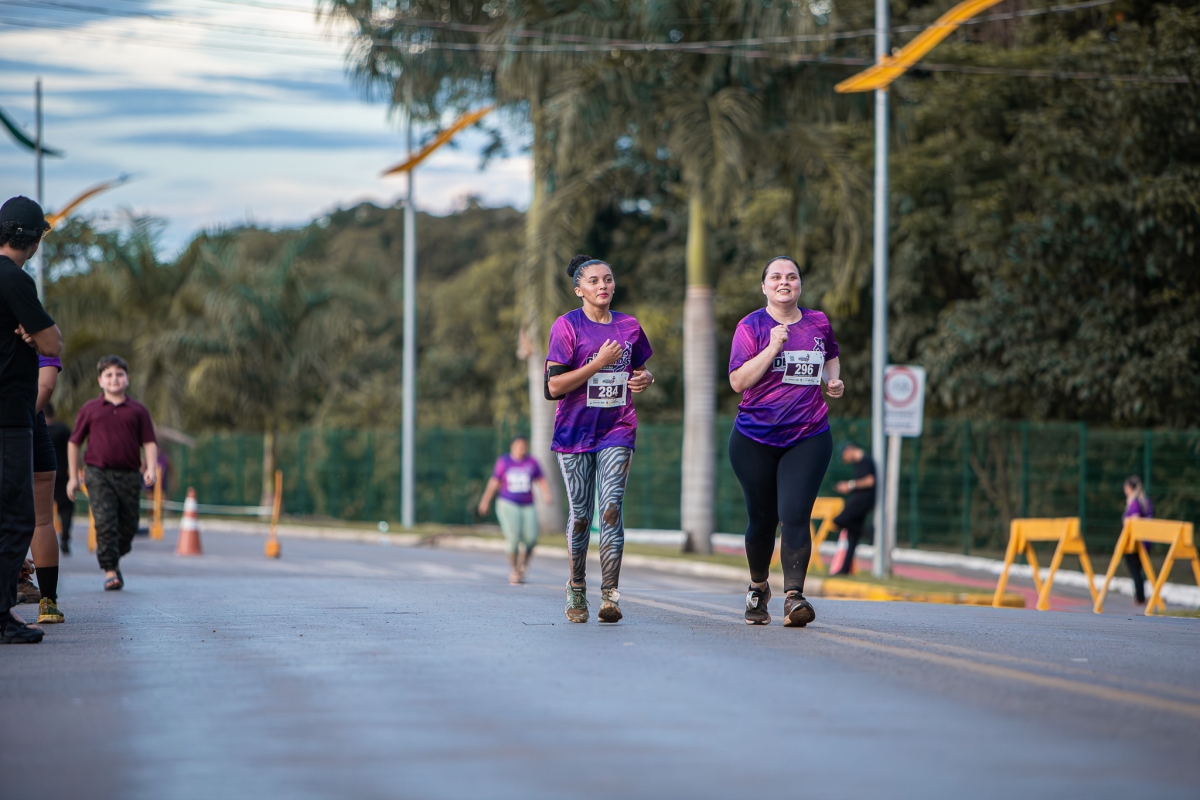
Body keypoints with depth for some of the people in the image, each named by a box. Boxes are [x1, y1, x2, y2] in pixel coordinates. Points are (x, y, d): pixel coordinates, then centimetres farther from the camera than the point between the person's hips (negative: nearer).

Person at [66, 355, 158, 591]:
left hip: (129, 475, 2)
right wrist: (73, 476, 9)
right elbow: (74, 442, 13)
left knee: (128, 525, 7)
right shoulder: (90, 409, 7)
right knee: (105, 523, -13)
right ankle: (110, 572, -10)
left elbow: (149, 442, 6)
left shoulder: (137, 410, 9)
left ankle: (114, 560, 32)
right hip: (99, 474, -2)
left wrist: (150, 468, -10)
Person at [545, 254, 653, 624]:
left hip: (617, 431, 2)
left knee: (611, 509, -12)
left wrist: (645, 380, 0)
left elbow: (639, 370, 24)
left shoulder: (629, 326, 7)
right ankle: (576, 589, 24)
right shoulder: (567, 326, -5)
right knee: (580, 514, 5)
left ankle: (610, 596, -16)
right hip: (575, 432, -2)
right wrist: (599, 363, -18)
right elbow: (552, 387, -13)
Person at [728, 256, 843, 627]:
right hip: (755, 439, -1)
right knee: (762, 518, 8)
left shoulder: (818, 323, 8)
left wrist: (834, 379, 9)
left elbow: (831, 356, 30)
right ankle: (758, 587, 33)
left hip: (808, 438, 1)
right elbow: (738, 381, -13)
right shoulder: (751, 326, -2)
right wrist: (773, 347, -21)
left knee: (794, 515, -15)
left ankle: (793, 597, -20)